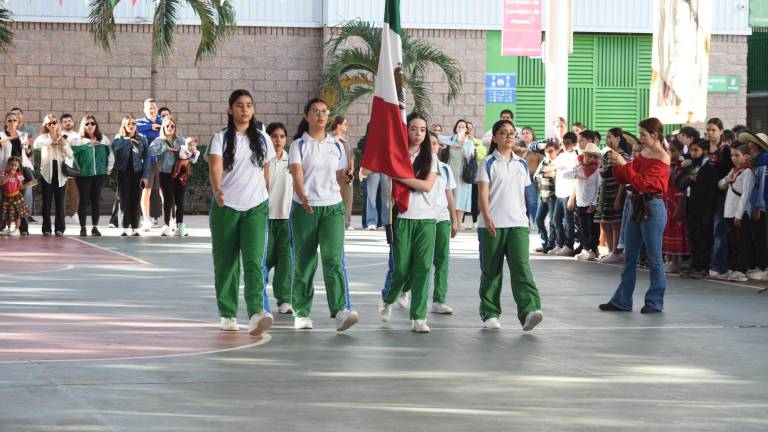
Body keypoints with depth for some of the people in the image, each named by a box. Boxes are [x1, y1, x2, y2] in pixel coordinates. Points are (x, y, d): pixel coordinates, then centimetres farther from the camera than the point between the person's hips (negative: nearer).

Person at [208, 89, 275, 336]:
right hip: (225, 207, -1)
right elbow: (215, 166, -18)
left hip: (256, 207, 1)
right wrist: (217, 190, -36)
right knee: (226, 262, 5)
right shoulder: (221, 138, -1)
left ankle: (256, 314, -27)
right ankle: (228, 314, 17)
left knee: (254, 261, -14)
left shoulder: (262, 139, 9)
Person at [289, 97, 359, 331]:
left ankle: (340, 311, -24)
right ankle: (302, 313, 16)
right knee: (304, 262, 4)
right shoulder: (299, 145, 0)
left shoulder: (336, 146, 11)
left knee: (334, 259, -13)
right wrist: (303, 196, -32)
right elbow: (297, 174, -14)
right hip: (304, 208, -2)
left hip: (333, 207, 2)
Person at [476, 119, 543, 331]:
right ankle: (490, 314, 14)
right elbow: (483, 193, -7)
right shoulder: (488, 163, 1)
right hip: (492, 225, -2)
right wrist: (487, 217, -20)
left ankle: (530, 310, -25)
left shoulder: (521, 164, 14)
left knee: (521, 266, -14)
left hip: (518, 225, 2)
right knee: (491, 270, 4)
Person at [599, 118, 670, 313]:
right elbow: (623, 179, 13)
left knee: (654, 257, 0)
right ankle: (622, 301, 15)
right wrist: (616, 165, -4)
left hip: (652, 208, -8)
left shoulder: (662, 158, -12)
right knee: (629, 257, 10)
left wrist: (624, 164, -19)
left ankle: (655, 302, 7)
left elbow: (642, 183, -20)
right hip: (636, 205, 8)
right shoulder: (642, 154, 12)